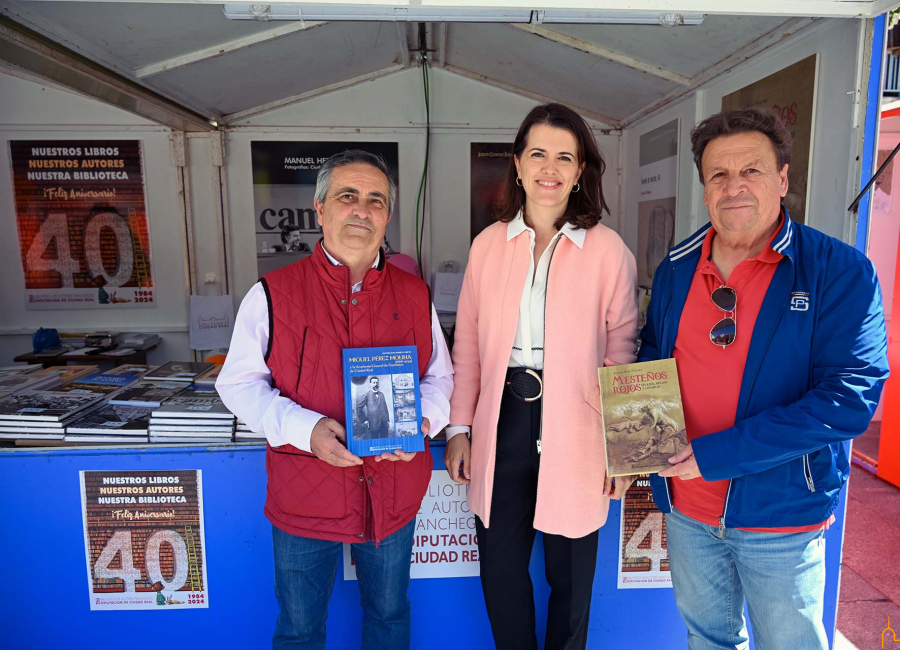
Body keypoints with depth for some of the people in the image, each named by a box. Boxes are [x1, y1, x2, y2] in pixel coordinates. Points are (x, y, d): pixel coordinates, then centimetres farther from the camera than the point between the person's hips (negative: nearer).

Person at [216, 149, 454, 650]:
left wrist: (424, 419, -13)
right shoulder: (273, 294, -7)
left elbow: (440, 375, 8)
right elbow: (239, 383, -6)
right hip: (304, 495, -2)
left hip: (394, 493, 3)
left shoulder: (415, 295, 1)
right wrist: (304, 428, -21)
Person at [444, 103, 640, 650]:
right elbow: (468, 344, 6)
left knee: (570, 573, 15)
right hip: (503, 420, 3)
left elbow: (623, 352, -2)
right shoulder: (489, 243, 4)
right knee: (500, 566, 15)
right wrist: (460, 427, 5)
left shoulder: (608, 249, -5)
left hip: (574, 428, -2)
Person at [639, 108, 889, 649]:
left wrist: (720, 453, -24)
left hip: (782, 510, -3)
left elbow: (852, 395, -21)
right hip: (686, 508, 4)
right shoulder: (676, 269, 1)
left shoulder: (840, 272, -14)